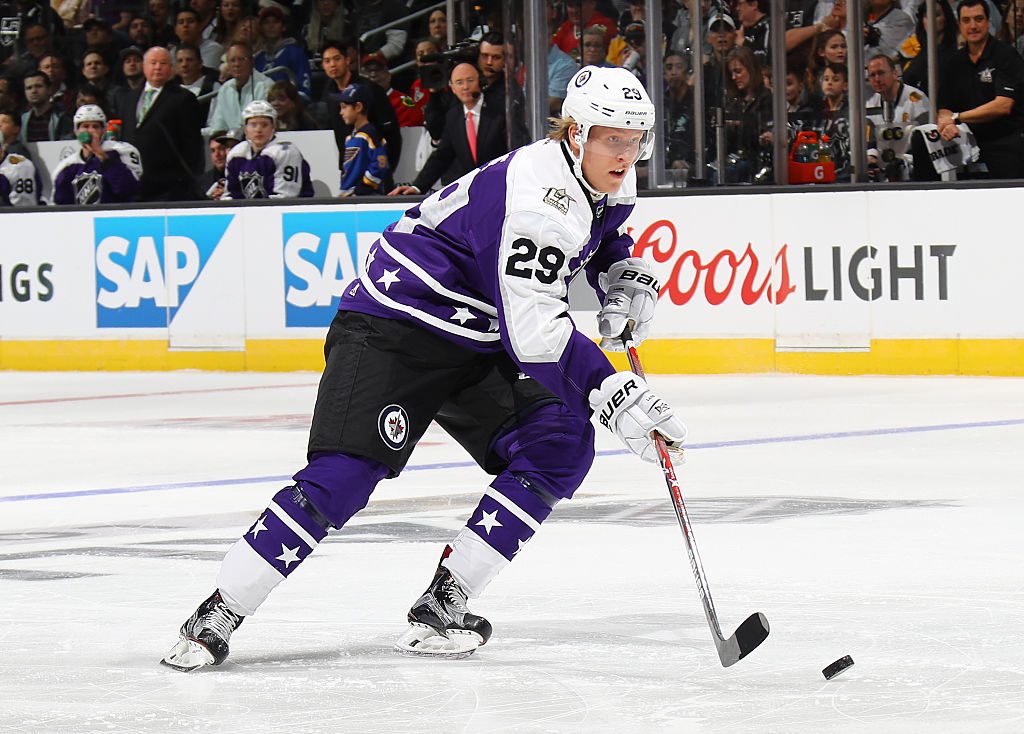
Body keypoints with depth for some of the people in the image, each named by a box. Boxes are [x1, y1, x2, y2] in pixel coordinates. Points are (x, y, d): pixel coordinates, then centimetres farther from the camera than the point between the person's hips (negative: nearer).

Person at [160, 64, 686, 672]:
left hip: (475, 341, 9)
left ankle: (442, 606, -7)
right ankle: (218, 616, -10)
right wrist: (614, 394, -38)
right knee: (343, 477, -19)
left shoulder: (610, 184, 1)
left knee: (561, 446, -8)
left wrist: (626, 274, 5)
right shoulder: (540, 194, -28)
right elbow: (535, 332, -35)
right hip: (393, 326, -9)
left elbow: (602, 237, 28)